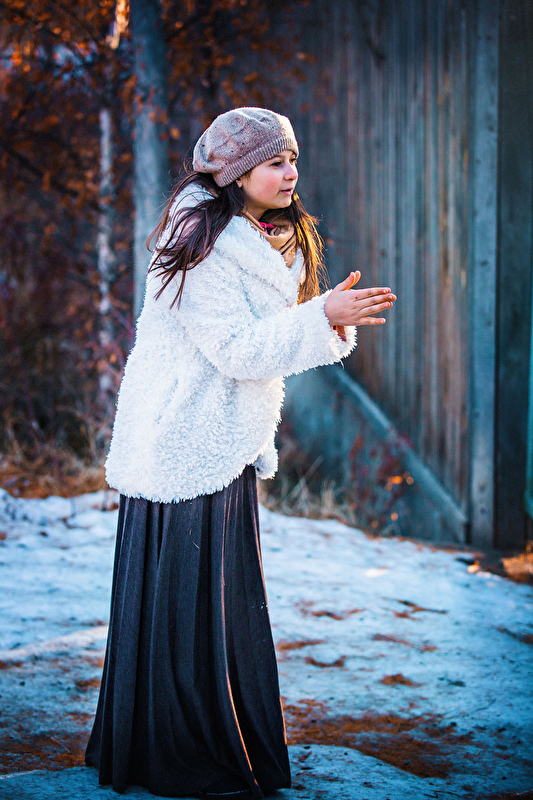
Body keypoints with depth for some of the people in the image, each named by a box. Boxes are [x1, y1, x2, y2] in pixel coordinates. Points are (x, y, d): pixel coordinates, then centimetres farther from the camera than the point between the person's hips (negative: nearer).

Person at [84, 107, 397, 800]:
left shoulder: (273, 243, 13)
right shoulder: (201, 246, -16)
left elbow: (273, 343, 12)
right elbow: (238, 350, -21)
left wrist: (335, 319, -6)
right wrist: (321, 315, -23)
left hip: (227, 447, 9)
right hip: (184, 449, -9)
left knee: (229, 602, 14)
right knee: (183, 600, -1)